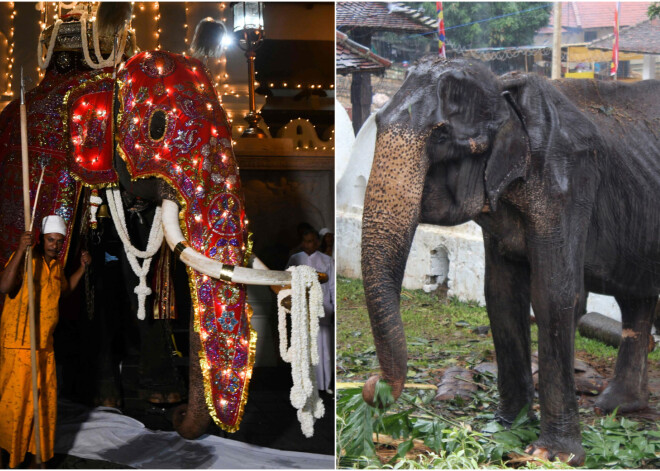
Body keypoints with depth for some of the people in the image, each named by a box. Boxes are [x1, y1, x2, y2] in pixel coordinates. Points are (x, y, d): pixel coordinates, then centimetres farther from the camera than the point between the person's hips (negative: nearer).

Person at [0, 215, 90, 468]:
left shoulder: (56, 264, 12)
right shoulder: (26, 258, -12)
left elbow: (65, 289, 32)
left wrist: (82, 268, 19)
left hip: (45, 345, 8)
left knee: (44, 401, 12)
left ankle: (36, 457, 24)